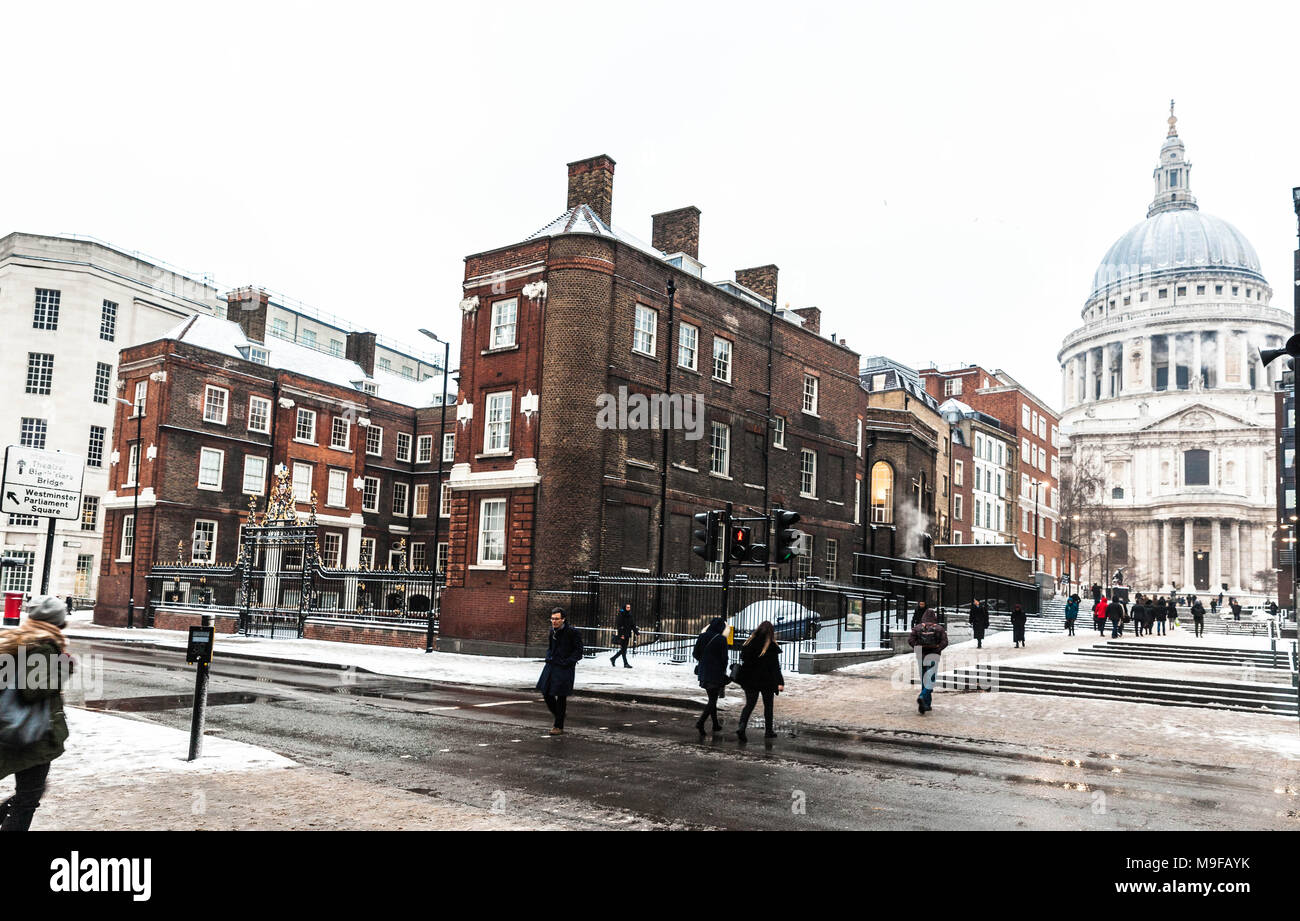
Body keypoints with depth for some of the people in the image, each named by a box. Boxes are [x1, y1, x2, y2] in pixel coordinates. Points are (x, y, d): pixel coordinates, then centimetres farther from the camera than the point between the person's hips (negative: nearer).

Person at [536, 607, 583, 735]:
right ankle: (558, 715, 30)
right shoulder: (552, 631, 7)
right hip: (551, 666, 7)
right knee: (546, 693, 8)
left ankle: (559, 727, 12)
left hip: (564, 668, -7)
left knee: (561, 697, 0)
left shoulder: (572, 632, -13)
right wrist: (548, 657, 6)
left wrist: (567, 662, -16)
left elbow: (578, 650, -9)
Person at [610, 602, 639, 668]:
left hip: (627, 635, 7)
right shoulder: (621, 615, -8)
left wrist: (637, 633, 5)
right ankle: (625, 664, -5)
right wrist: (621, 634, -21)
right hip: (621, 635, -7)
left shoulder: (630, 616, 13)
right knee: (623, 649, -7)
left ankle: (613, 658, 26)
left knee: (624, 649, 9)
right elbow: (618, 625, -13)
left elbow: (633, 626, 17)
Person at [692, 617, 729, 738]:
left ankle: (716, 724, 26)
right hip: (716, 672, -5)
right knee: (713, 699, 0)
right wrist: (723, 671, 4)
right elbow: (724, 658, -11)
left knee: (712, 698, 18)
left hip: (703, 671, 6)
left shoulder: (701, 637, 2)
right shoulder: (721, 639, -13)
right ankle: (700, 722, -16)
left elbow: (696, 654, 5)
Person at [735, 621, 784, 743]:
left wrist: (743, 679, 18)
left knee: (749, 705, 5)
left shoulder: (749, 643, 2)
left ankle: (742, 728, -15)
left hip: (750, 681, 3)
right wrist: (780, 682, -13)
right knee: (768, 705, 14)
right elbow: (775, 666, -13)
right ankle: (768, 731, 20)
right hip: (767, 681, -3)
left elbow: (743, 661, 8)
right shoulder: (772, 646, -10)